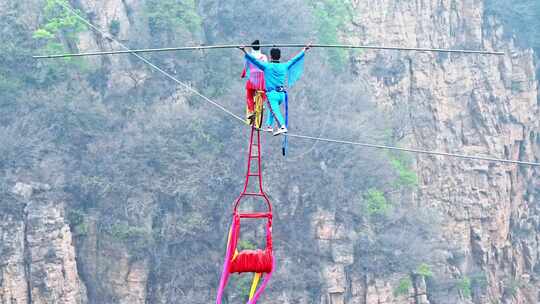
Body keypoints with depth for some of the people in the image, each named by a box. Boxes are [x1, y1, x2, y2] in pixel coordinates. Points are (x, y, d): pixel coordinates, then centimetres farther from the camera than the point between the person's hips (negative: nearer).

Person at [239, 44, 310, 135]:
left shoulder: (267, 66, -6)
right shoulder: (284, 66, 7)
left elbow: (254, 60, -10)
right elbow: (295, 59, 20)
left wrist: (245, 51, -8)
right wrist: (304, 50, 33)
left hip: (272, 93, -6)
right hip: (282, 94, 6)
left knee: (275, 111, -15)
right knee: (273, 109, 28)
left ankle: (283, 127, -33)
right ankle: (269, 125, 33)